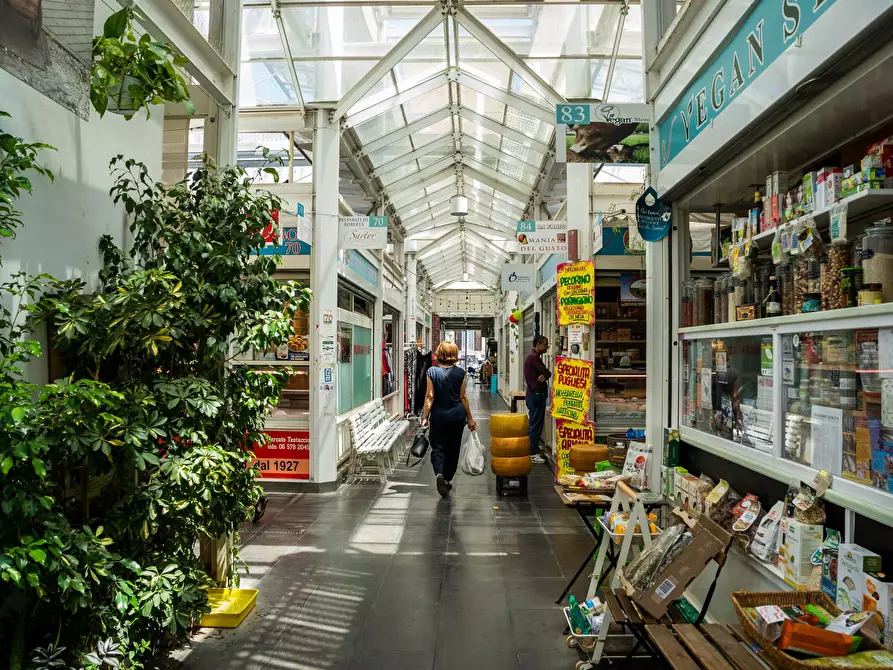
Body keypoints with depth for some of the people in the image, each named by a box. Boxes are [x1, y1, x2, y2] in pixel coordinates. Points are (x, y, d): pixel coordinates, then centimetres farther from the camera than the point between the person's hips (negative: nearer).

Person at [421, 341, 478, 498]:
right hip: (457, 416, 2)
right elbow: (463, 397, -1)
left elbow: (430, 396, -9)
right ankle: (448, 479, 24)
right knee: (453, 448, 14)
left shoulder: (432, 372, -8)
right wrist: (469, 418, 7)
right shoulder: (460, 373, -4)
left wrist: (425, 417, -4)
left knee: (438, 448, 5)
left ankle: (439, 474, -20)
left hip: (438, 416, -1)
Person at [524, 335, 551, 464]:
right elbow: (547, 373, -16)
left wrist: (544, 376, -9)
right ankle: (532, 454, -3)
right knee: (536, 424, -7)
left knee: (535, 424, 15)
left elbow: (544, 373, 11)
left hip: (534, 394, 11)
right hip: (536, 394, -11)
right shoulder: (534, 357, -16)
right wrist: (545, 375, 4)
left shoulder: (531, 356, 18)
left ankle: (533, 450, 22)